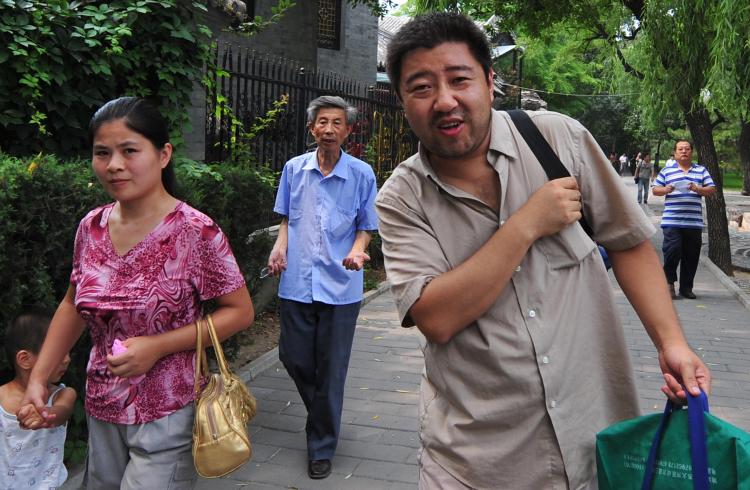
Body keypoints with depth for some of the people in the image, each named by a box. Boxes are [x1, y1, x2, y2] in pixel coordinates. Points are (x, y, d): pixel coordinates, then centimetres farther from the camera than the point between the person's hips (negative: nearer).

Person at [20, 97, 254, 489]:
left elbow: (240, 311, -13)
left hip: (166, 416, -5)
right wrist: (38, 377, 4)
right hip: (101, 412, 6)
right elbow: (73, 305, 13)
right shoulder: (92, 228, -1)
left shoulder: (194, 232, -18)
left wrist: (157, 346, -22)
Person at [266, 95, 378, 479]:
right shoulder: (294, 168, 4)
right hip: (297, 282, 3)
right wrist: (280, 246, -6)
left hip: (340, 286, -2)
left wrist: (357, 251, -17)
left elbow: (365, 227, 4)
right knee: (294, 358, 10)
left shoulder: (362, 174, -2)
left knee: (331, 370, 4)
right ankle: (321, 414, 42)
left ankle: (321, 448, 21)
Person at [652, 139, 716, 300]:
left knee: (691, 256, 4)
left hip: (694, 222, 2)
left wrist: (698, 189, -10)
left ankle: (686, 287, 15)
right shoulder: (666, 171, 11)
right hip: (672, 221, -2)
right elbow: (655, 190, 10)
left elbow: (712, 190, 10)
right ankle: (669, 283, 6)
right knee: (672, 251, -12)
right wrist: (666, 190, -11)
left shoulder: (701, 170, 15)